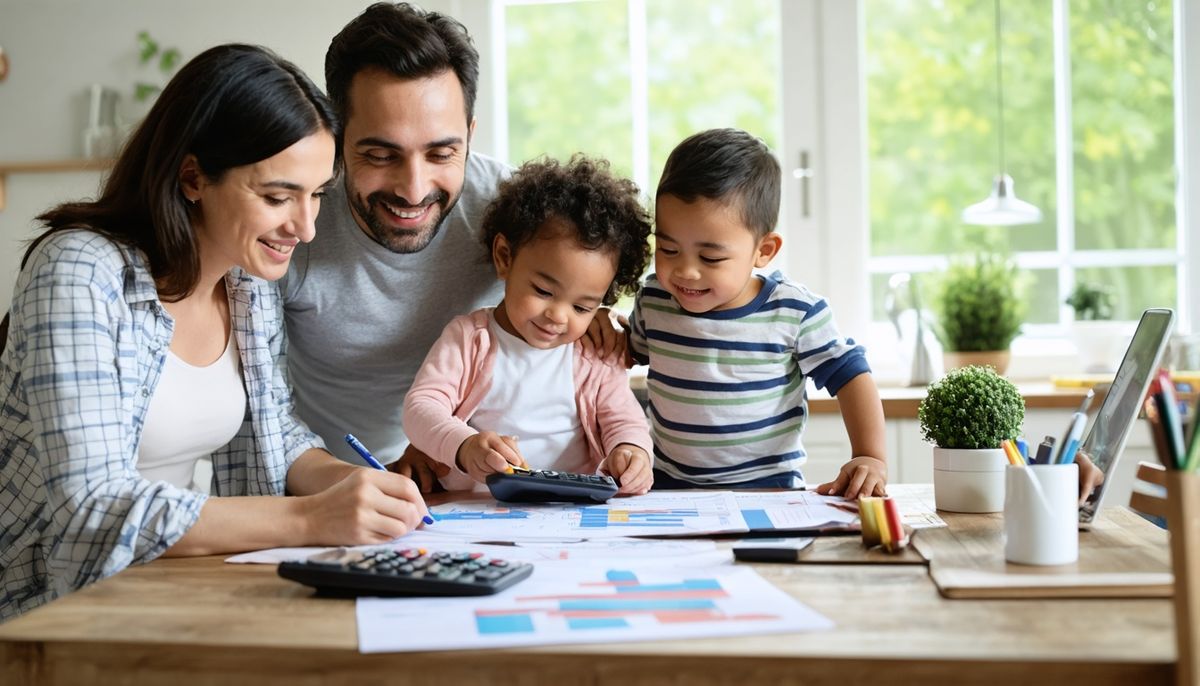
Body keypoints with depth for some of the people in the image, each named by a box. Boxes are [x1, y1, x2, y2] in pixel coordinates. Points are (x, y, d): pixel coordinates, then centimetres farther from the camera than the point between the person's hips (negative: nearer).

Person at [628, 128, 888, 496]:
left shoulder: (795, 310, -9)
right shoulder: (653, 300, 1)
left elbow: (849, 374, -1)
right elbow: (632, 351, 22)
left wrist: (869, 455, -12)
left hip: (769, 491, -2)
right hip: (668, 486, 2)